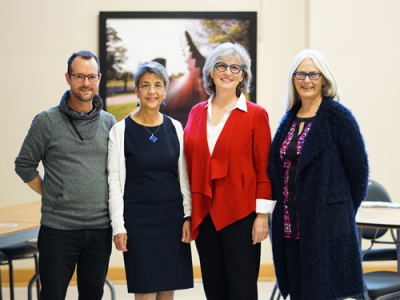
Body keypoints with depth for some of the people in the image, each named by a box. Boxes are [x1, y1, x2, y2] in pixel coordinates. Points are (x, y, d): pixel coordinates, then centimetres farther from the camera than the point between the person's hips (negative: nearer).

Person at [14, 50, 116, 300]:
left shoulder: (108, 122, 6)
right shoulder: (47, 121, -3)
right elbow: (24, 165, 2)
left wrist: (112, 205, 6)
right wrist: (52, 195, 0)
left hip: (100, 229, 3)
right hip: (58, 230, -3)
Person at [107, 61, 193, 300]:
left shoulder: (175, 128, 5)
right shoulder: (121, 130, -4)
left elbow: (184, 176, 9)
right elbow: (115, 181, -5)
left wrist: (188, 216, 2)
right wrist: (118, 226, -9)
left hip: (173, 217, 3)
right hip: (138, 219, -3)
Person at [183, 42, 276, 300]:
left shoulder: (256, 114, -4)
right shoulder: (197, 112, 8)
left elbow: (264, 168, -5)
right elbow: (191, 165, 11)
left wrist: (262, 214, -10)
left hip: (241, 215, -4)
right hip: (204, 215, 4)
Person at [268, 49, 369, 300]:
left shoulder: (338, 116, -7)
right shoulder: (289, 119, 12)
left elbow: (358, 168, -6)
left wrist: (343, 211, 2)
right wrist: (283, 211, 12)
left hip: (326, 223, -6)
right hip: (290, 224, 6)